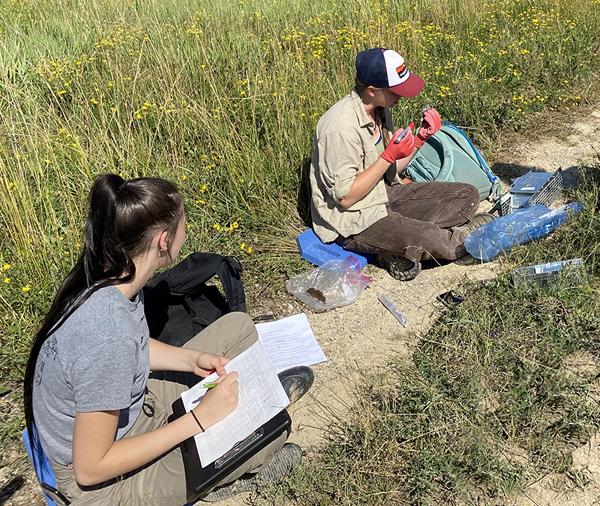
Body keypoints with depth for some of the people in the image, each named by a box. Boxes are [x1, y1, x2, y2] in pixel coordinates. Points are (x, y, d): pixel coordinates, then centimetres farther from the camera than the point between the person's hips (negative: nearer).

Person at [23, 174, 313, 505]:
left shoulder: (109, 276, -12)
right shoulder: (107, 334, -38)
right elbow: (90, 469, -29)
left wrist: (193, 359, -6)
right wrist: (199, 419, -27)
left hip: (126, 405, 8)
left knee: (237, 326, 5)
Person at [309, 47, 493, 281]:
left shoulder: (380, 109, 3)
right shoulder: (341, 126, -25)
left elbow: (389, 171, 10)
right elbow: (345, 198, -23)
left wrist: (421, 137, -4)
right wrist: (389, 156, -24)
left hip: (384, 195, 9)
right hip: (353, 221, -9)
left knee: (468, 195, 1)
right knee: (443, 243, -28)